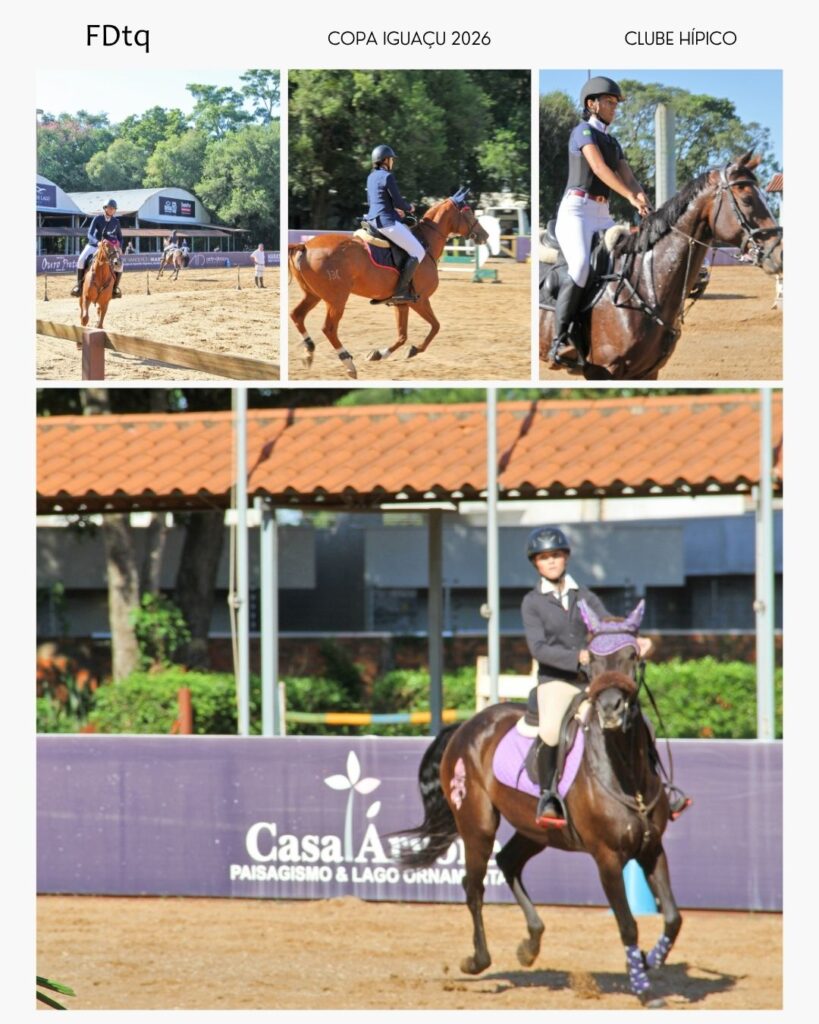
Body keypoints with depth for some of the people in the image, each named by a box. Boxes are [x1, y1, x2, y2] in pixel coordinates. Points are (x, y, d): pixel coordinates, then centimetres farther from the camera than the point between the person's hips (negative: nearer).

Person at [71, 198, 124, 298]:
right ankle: (79, 285, -12)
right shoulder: (98, 218, -9)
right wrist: (97, 242, -36)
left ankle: (115, 287, 2)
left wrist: (120, 247, -9)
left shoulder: (116, 222, 0)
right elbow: (90, 234, -17)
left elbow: (120, 237, 11)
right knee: (81, 260, -28)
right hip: (94, 245, -2)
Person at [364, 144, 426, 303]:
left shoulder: (371, 177, 15)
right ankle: (401, 291, -13)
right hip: (388, 223, -10)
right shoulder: (387, 176, -13)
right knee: (418, 252, -5)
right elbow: (398, 202, -15)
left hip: (373, 220, 10)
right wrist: (409, 208, 7)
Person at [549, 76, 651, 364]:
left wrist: (643, 201, -11)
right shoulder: (583, 131, -3)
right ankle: (559, 342, -29)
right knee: (581, 269, -29)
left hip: (601, 216, 9)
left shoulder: (613, 143, 21)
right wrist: (631, 197, -25)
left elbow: (630, 179, 12)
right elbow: (599, 168, -18)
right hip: (576, 210, -9)